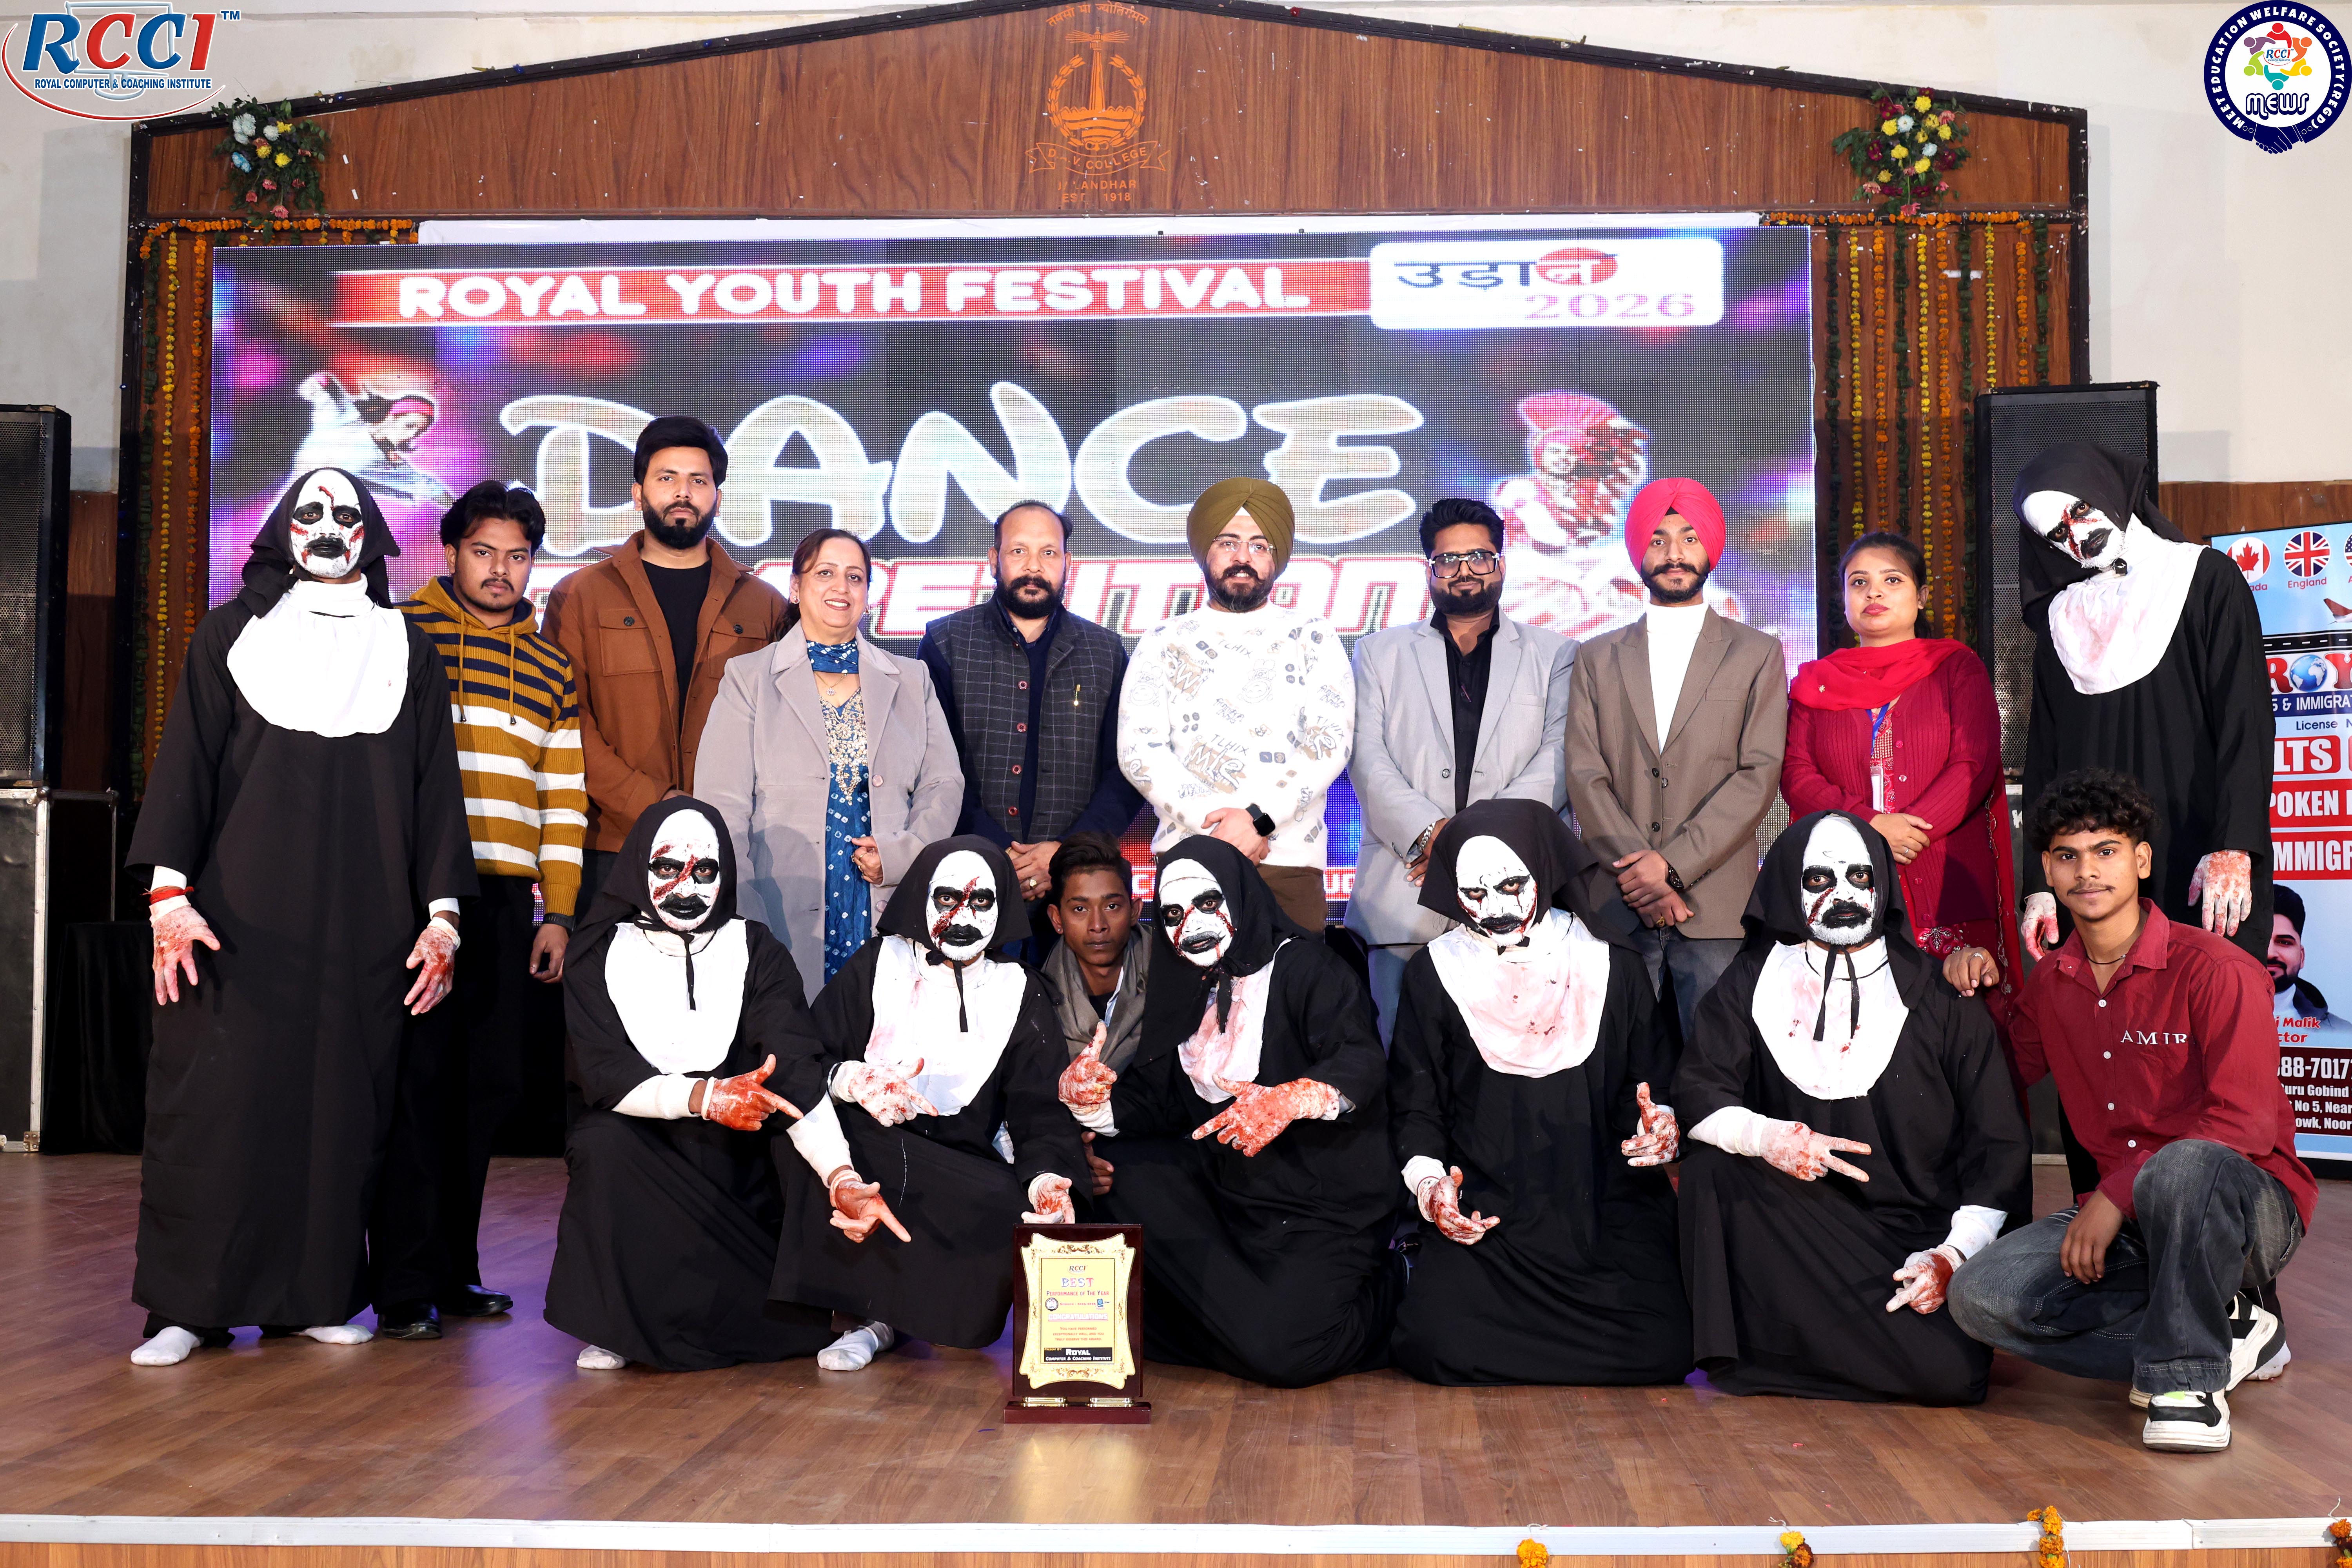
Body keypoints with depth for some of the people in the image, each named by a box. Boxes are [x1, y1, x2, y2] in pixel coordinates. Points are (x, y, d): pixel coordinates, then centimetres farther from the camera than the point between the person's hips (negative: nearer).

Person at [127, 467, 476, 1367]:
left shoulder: (407, 651, 13)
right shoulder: (231, 636, 10)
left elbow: (436, 784, 10)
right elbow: (185, 763, 4)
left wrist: (442, 913, 2)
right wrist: (169, 893, -8)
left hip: (364, 925, 1)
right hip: (239, 916, -1)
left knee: (343, 1097, 2)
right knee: (216, 1097, -4)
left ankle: (317, 1293, 12)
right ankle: (189, 1305, 5)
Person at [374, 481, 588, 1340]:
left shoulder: (551, 669, 17)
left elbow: (566, 799, 16)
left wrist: (557, 914, 9)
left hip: (506, 900, 4)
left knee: (488, 1084, 5)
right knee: (416, 1079, -5)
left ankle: (452, 1269, 16)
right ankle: (404, 1287, 1)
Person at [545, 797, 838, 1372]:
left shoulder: (757, 951, 3)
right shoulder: (598, 955, 2)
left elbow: (797, 1065, -13)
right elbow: (602, 1073, -13)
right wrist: (703, 1096, -30)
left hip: (736, 1147, 2)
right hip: (637, 1141, -1)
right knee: (603, 1143, -32)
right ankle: (614, 1322, -13)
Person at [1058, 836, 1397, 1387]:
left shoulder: (1302, 966, -7)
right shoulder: (1189, 995, 14)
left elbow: (1363, 1062, -23)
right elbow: (1152, 1103, 6)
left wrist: (1292, 1099, -43)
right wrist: (1089, 1097, -15)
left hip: (1325, 1206, -7)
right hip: (1229, 1191, 7)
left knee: (1283, 1354, -26)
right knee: (1125, 1171, -17)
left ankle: (1378, 1295, 7)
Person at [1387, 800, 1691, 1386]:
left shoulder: (1609, 963, 7)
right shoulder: (1434, 973, 6)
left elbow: (1657, 1081, 12)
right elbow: (1415, 1103, 8)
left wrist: (1662, 1126, -11)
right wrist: (1429, 1181, -10)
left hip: (1608, 1206, 1)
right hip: (1483, 1215, -1)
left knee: (1662, 1350, -19)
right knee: (1437, 1343, -23)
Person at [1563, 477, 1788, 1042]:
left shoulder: (1757, 654, 10)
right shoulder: (1597, 658, 15)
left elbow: (1760, 775, 0)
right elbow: (1585, 776, 5)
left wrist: (1672, 864, -11)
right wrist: (1637, 873, -9)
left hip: (1717, 906, -1)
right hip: (1616, 905, 1)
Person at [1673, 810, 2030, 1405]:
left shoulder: (1938, 996, 2)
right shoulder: (1755, 983, 5)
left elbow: (1999, 1144, 1)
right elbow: (1694, 1093, -4)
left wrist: (1953, 1254, -12)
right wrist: (1764, 1136, -26)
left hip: (1916, 1234, 0)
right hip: (1795, 1226, 1)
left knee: (1949, 1374, -26)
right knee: (1712, 1165, -27)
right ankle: (1731, 1351, -11)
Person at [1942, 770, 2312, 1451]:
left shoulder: (2215, 969, -11)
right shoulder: (2050, 981, 7)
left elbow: (2247, 1125, -18)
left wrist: (2117, 1194, -21)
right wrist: (1977, 997, 4)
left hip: (2246, 1206, -6)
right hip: (2122, 1222, 6)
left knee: (2184, 1166, -42)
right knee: (1979, 1294, -18)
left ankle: (2188, 1376, -19)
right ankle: (2233, 1337, -10)